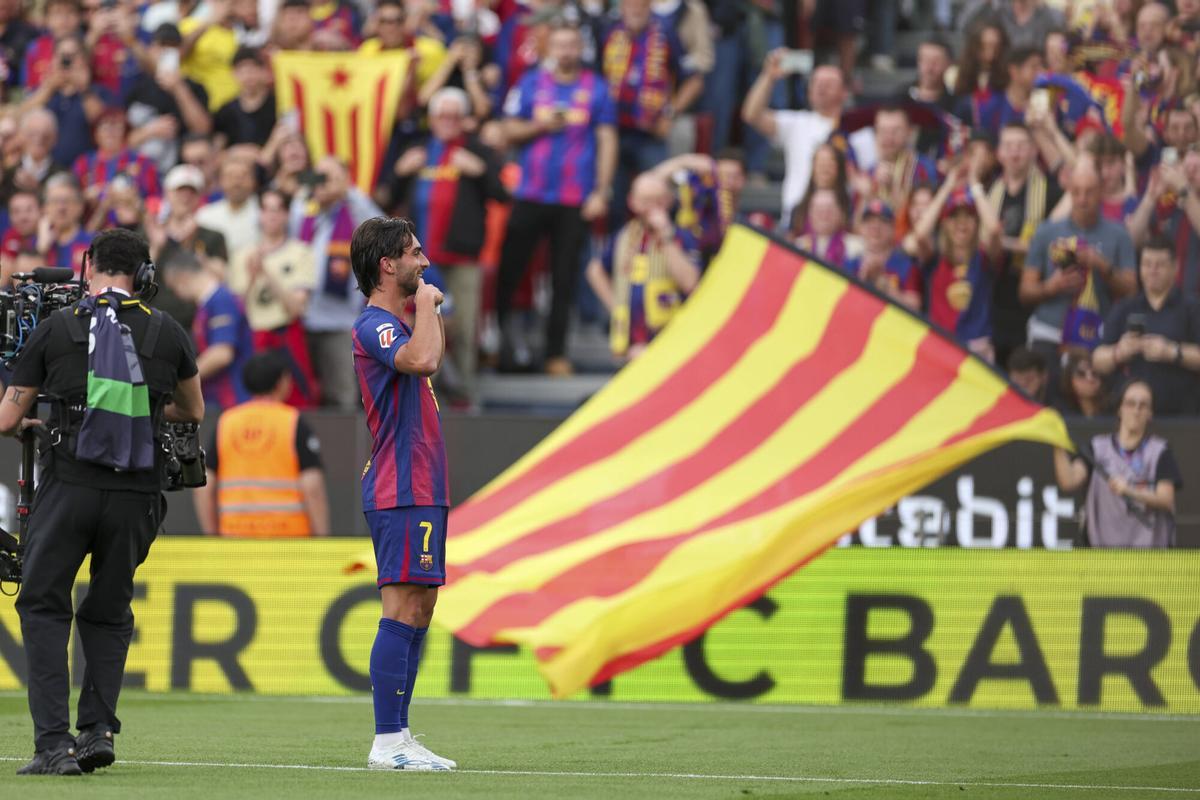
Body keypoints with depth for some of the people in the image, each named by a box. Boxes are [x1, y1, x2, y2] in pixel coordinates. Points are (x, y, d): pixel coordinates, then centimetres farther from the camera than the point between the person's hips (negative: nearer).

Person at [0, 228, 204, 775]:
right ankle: (98, 729, 3)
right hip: (136, 493, 2)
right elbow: (193, 411, 24)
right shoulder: (167, 332, 7)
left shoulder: (56, 330, 1)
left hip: (69, 485, -2)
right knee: (109, 614, 18)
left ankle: (54, 743, -7)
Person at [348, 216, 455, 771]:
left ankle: (398, 736, 14)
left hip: (421, 490, 11)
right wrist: (425, 303, -17)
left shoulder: (393, 323, 20)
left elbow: (431, 358, 38)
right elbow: (422, 359, -31)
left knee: (418, 610, 11)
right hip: (403, 491, -11)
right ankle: (387, 743, -16)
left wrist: (432, 308, 26)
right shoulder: (374, 325, -12)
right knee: (404, 609, -14)